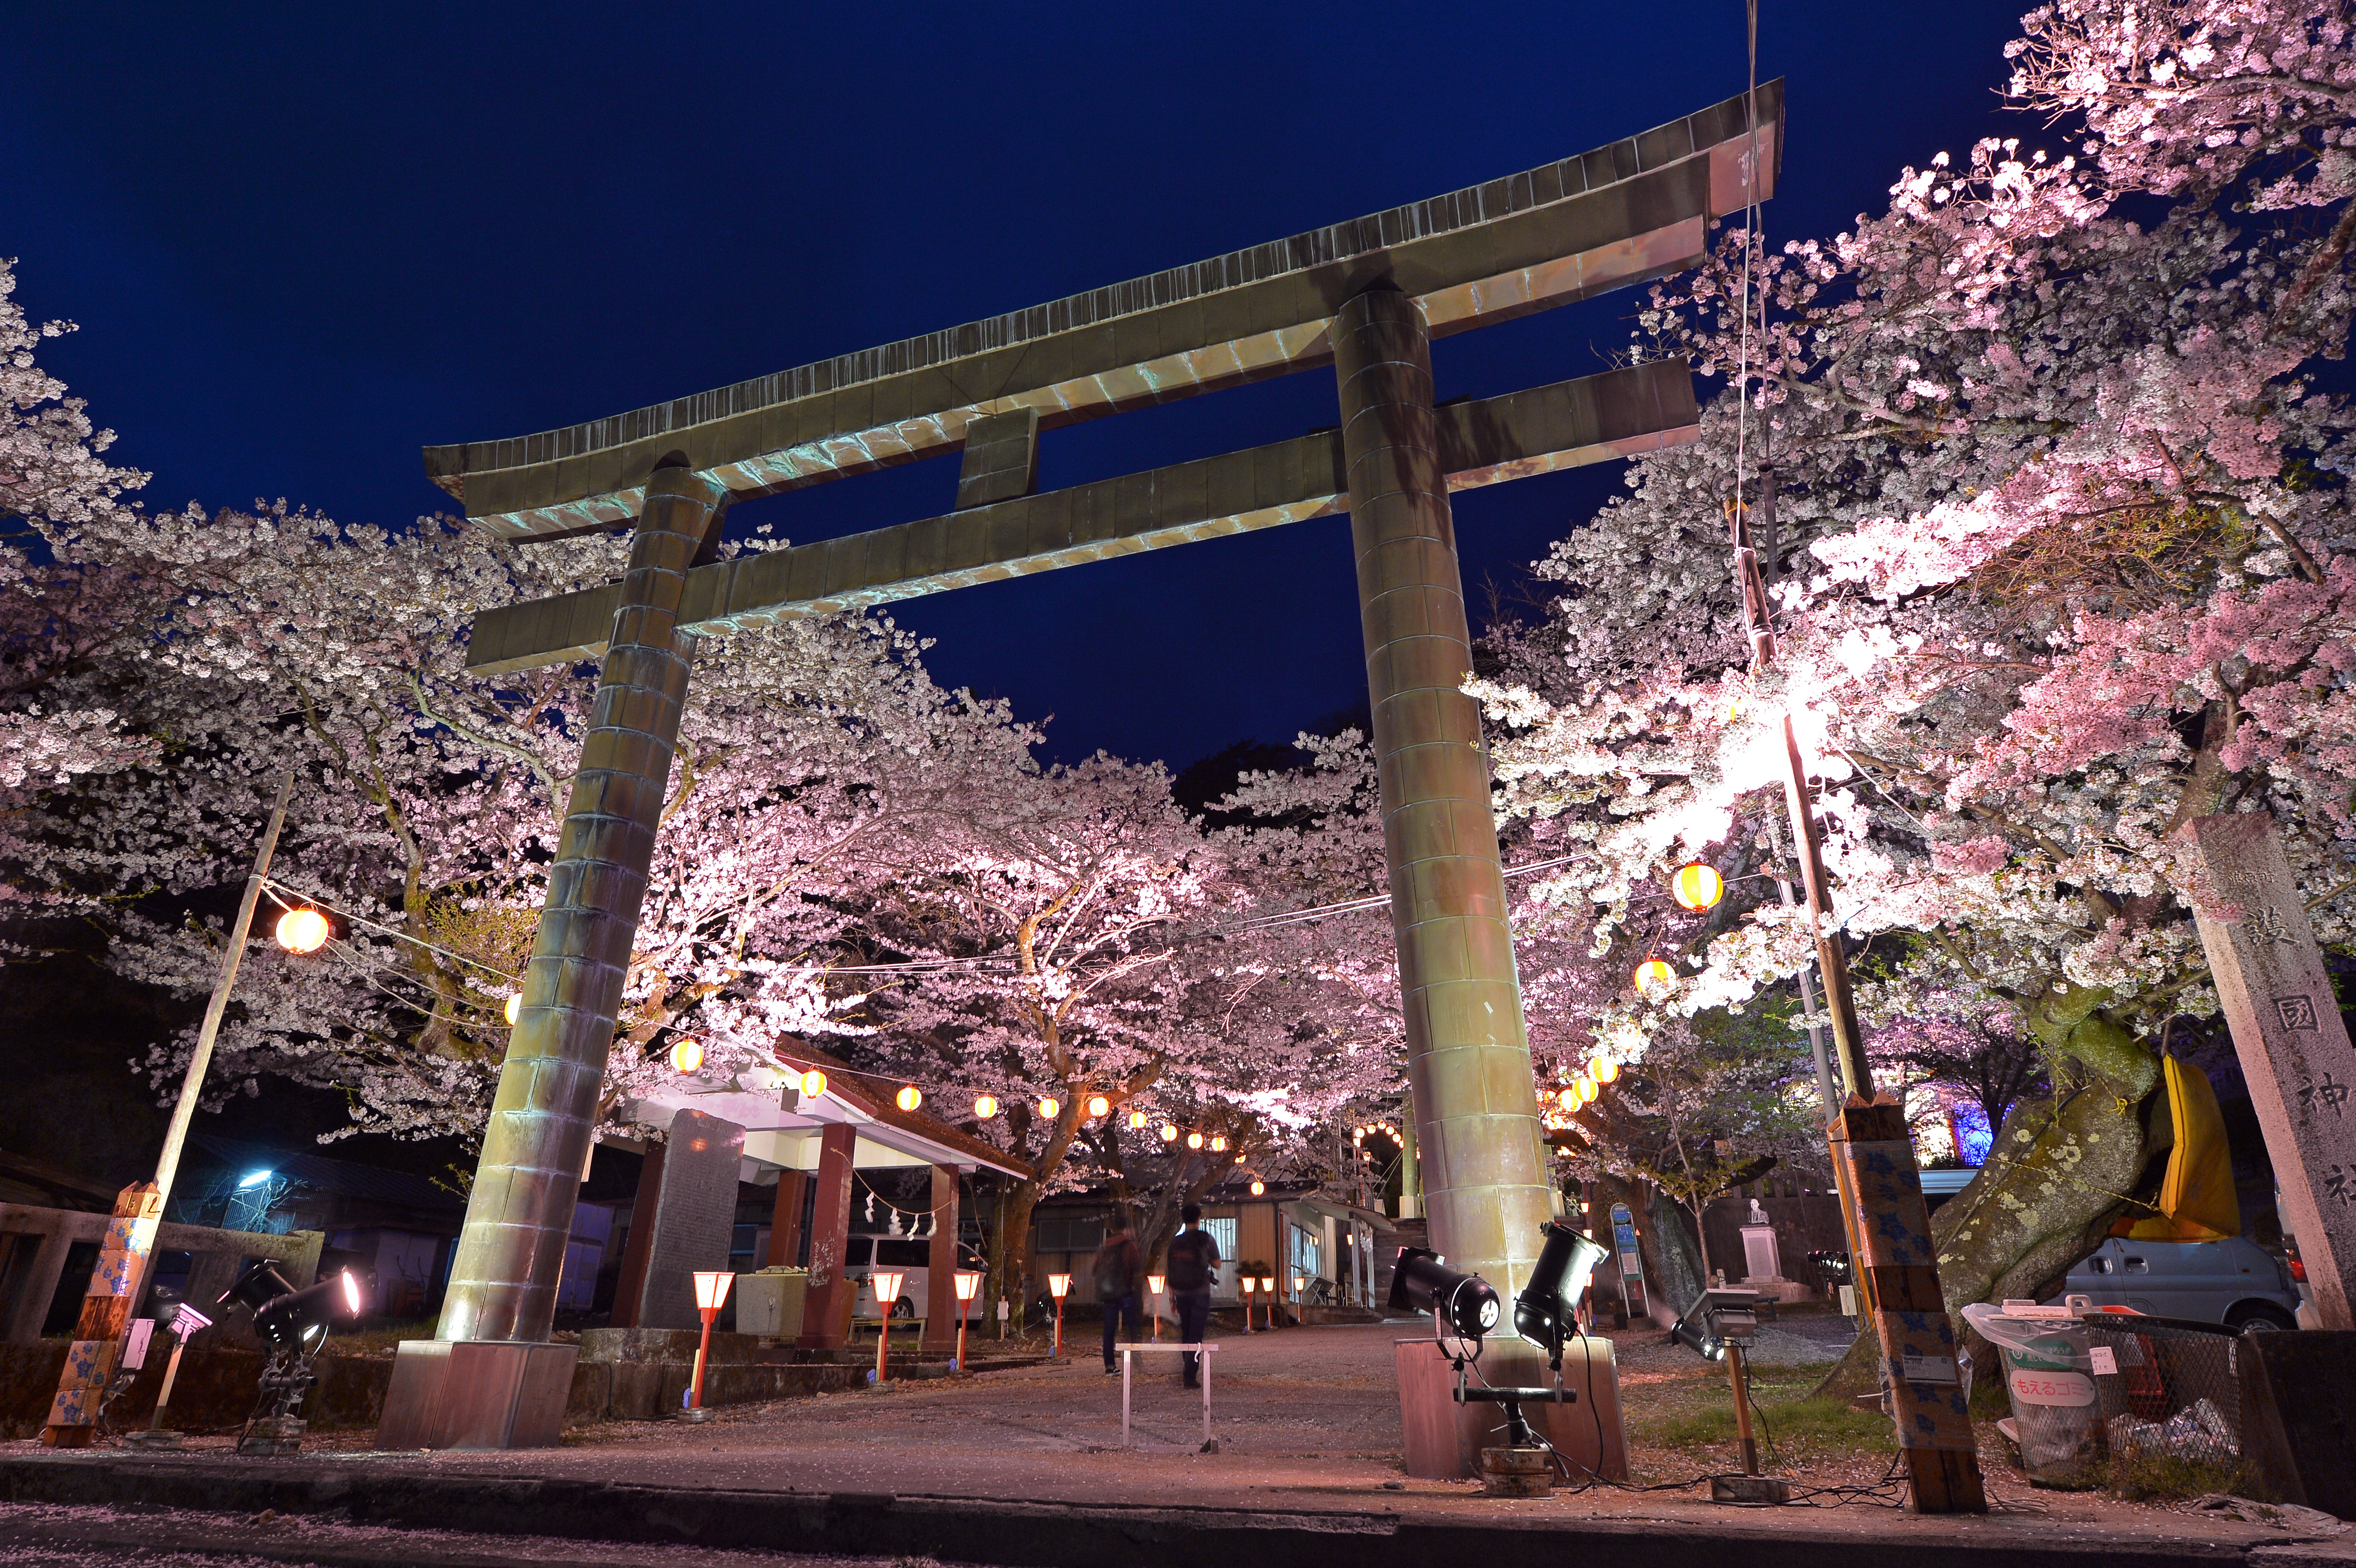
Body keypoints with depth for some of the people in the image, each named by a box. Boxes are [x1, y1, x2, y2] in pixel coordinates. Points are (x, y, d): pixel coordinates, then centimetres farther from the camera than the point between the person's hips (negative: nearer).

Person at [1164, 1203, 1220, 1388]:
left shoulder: (1175, 1242, 5)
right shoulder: (1206, 1239, -5)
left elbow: (1170, 1270, 6)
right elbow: (1217, 1265, 4)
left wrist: (1172, 1295, 12)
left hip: (1181, 1293, 4)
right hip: (1200, 1292, -4)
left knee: (1185, 1332, 18)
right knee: (1196, 1335, -2)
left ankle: (1190, 1370, 24)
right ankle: (1191, 1376, -7)